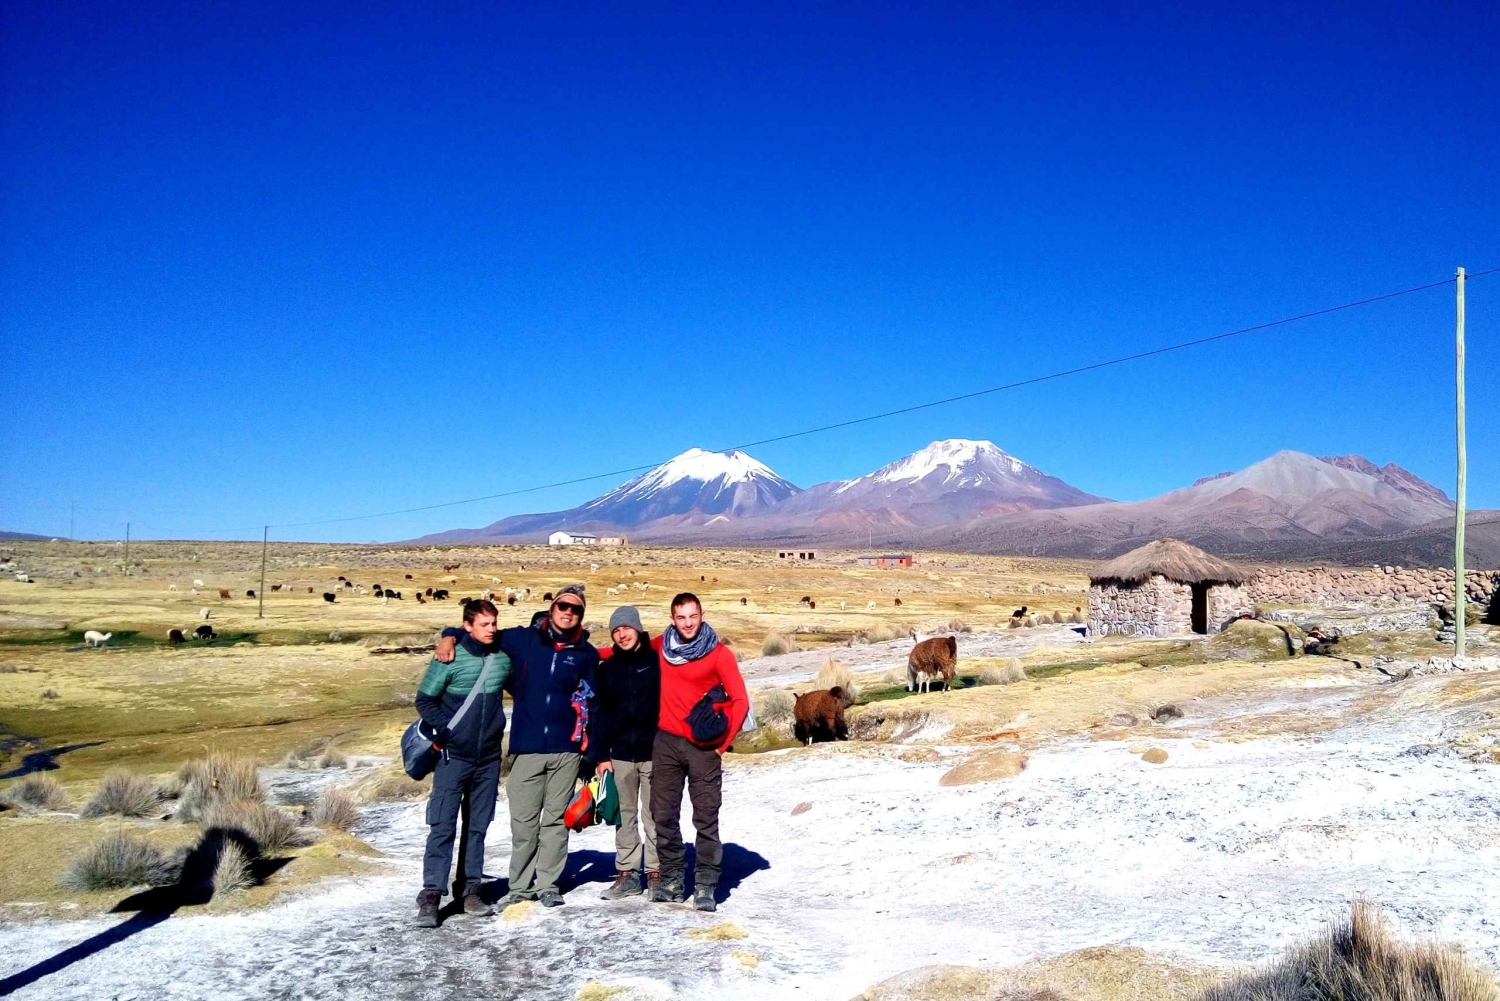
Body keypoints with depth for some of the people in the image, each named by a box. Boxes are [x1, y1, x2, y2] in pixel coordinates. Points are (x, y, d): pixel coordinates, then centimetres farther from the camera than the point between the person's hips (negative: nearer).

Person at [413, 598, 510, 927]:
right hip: (453, 757, -4)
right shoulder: (450, 658, -10)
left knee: (478, 826, 11)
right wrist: (446, 729, -11)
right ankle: (431, 895, -1)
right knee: (443, 826, -6)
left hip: (489, 758, 4)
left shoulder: (503, 658, 2)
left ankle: (469, 890, 20)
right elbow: (425, 700, -4)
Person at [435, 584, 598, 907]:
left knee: (556, 819, 8)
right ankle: (520, 887, 17)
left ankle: (548, 884, 19)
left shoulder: (587, 654, 3)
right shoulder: (524, 639, 2)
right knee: (524, 821, 4)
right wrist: (450, 636, -8)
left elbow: (592, 705, 3)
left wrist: (594, 752, 0)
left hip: (567, 750, 0)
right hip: (526, 748, 0)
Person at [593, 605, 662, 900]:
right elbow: (601, 713, 8)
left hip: (653, 752, -3)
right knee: (625, 816, 8)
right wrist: (602, 754, 3)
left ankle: (656, 873, 10)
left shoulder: (657, 660, -1)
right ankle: (627, 873, 15)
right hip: (620, 754, 3)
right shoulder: (607, 668, 9)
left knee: (654, 815, 1)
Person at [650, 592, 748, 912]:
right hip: (666, 742, 4)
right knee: (664, 815, 6)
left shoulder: (719, 654, -5)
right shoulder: (660, 646, 6)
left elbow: (740, 700, -4)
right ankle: (671, 879, 17)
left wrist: (723, 741, -6)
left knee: (706, 819, -3)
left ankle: (705, 885, 4)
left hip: (703, 746, -3)